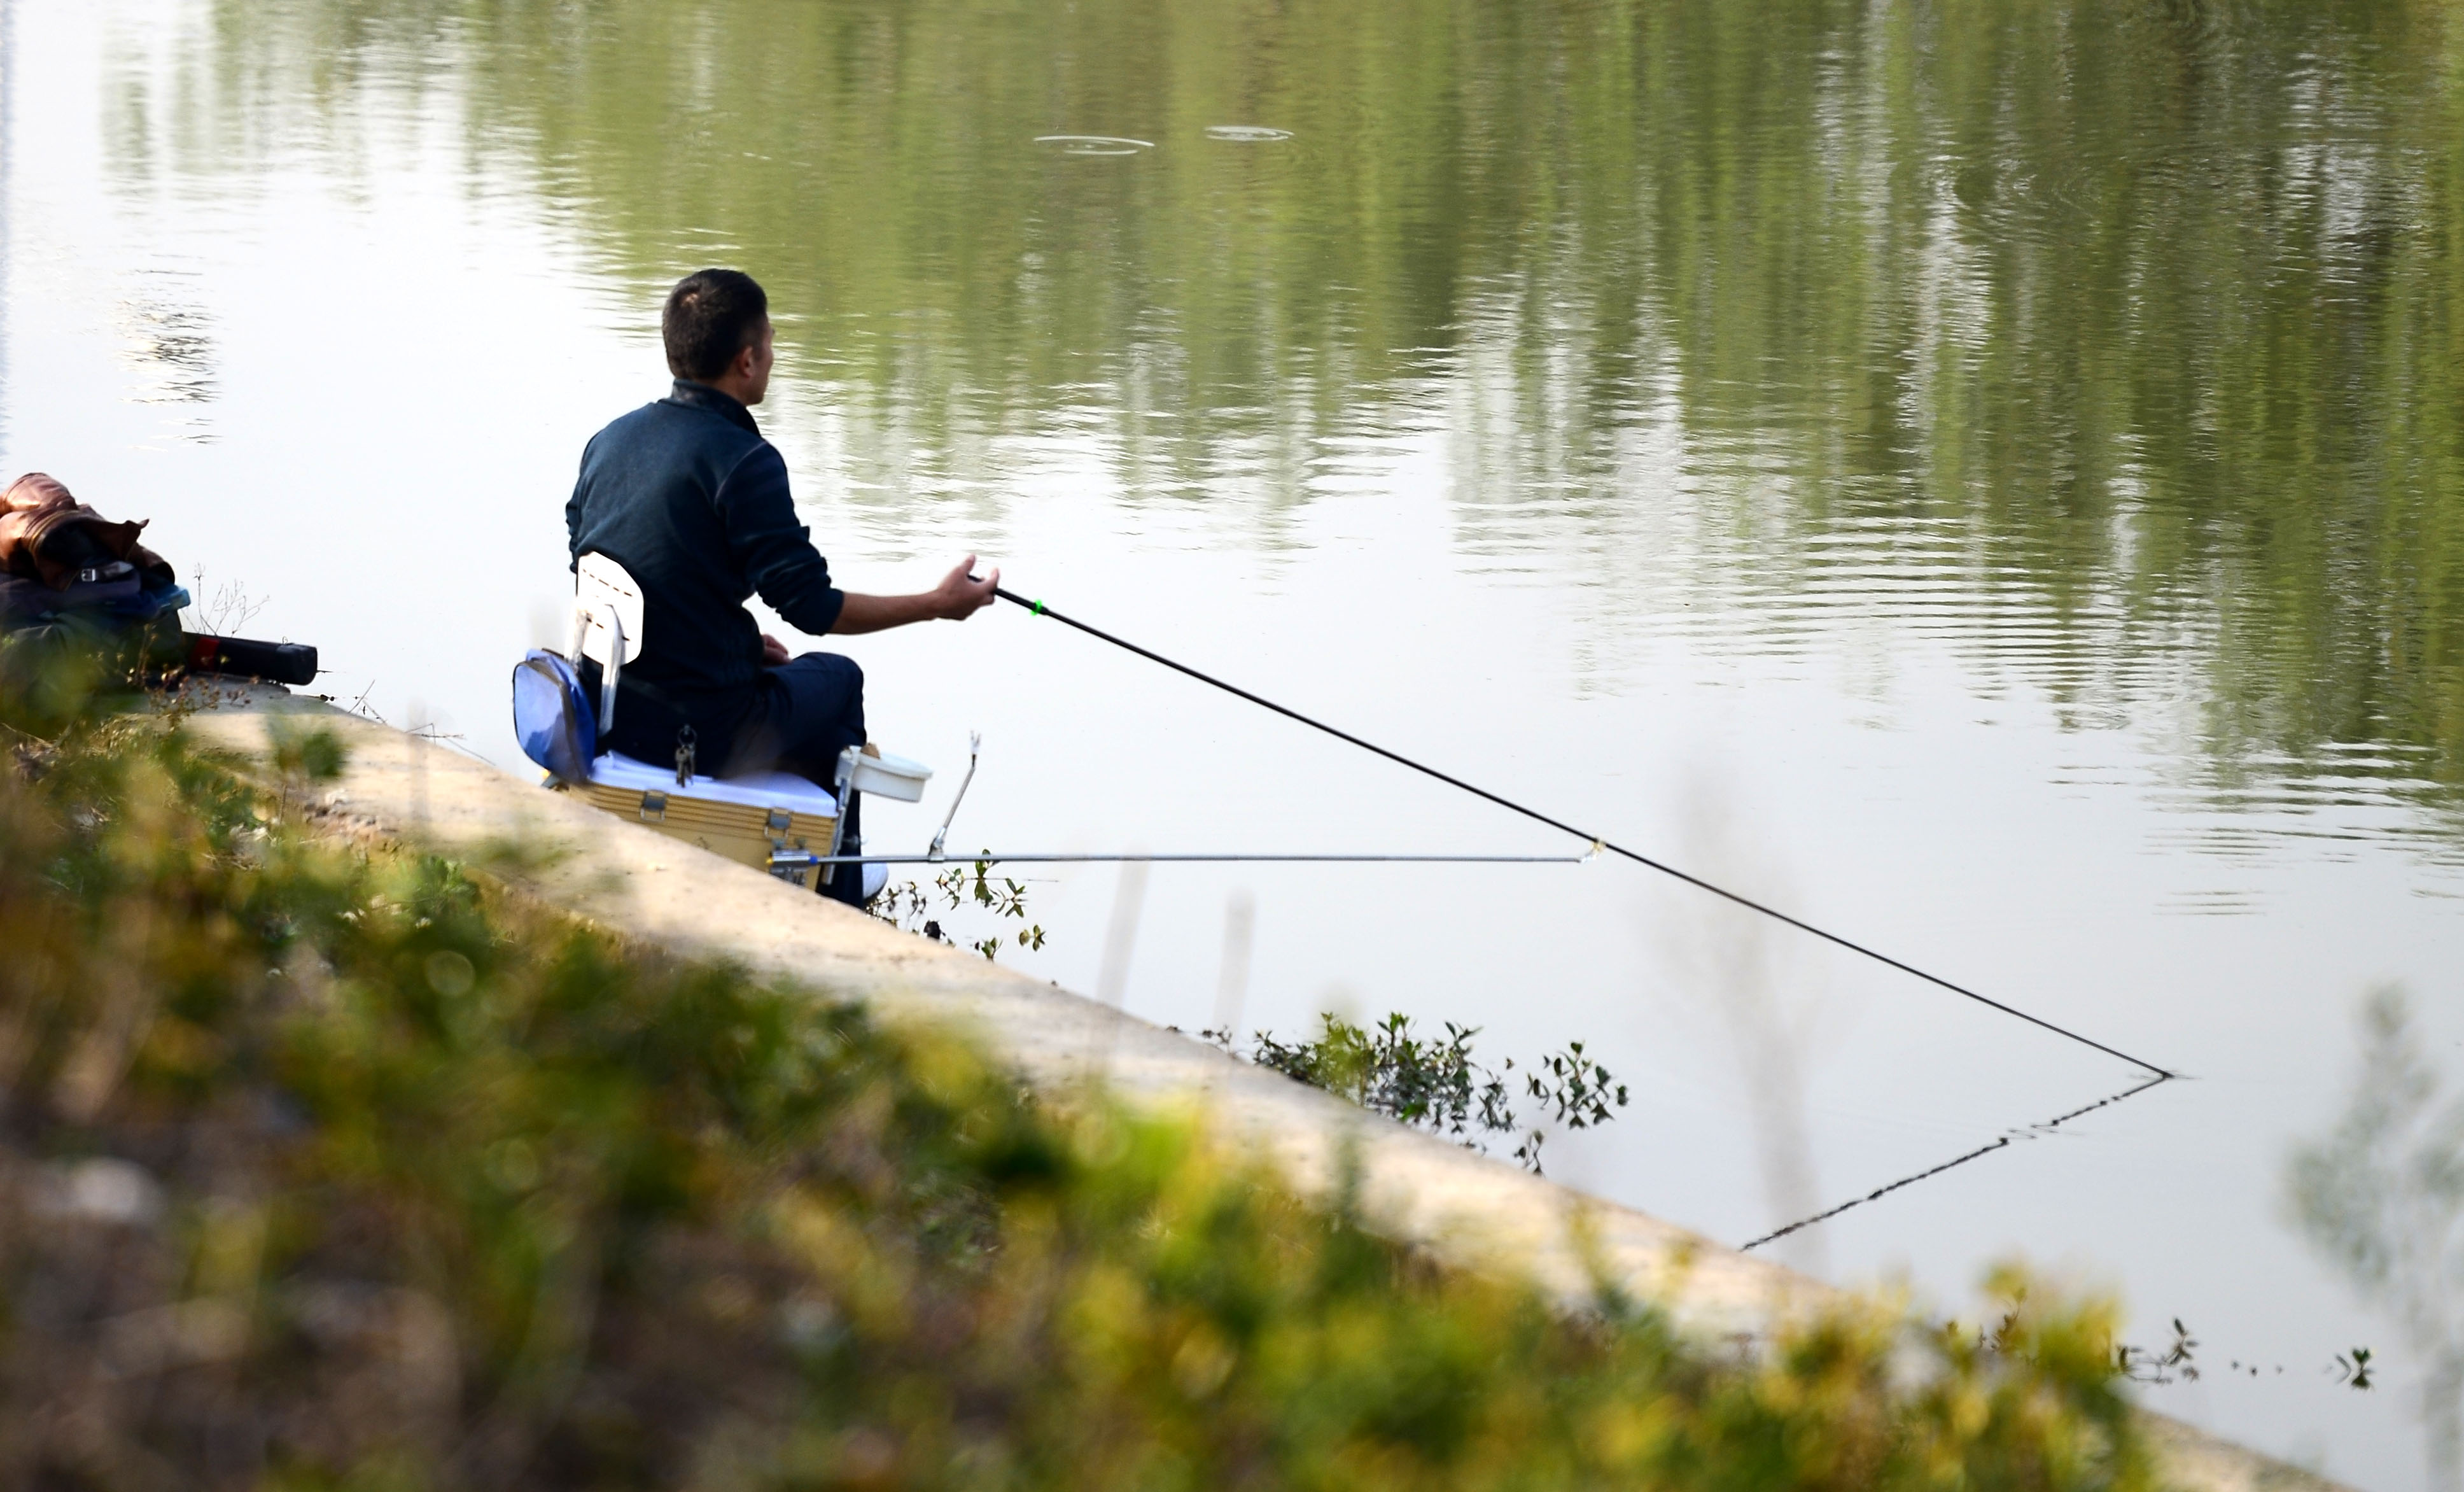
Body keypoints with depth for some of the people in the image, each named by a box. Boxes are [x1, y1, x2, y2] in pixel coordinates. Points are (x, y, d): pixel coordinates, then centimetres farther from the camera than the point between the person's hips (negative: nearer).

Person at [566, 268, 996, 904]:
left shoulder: (610, 440, 6)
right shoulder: (743, 461, -18)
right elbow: (812, 607, -17)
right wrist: (937, 604, -4)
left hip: (601, 714, 7)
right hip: (698, 731, -7)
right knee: (836, 679, 23)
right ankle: (836, 902, 34)